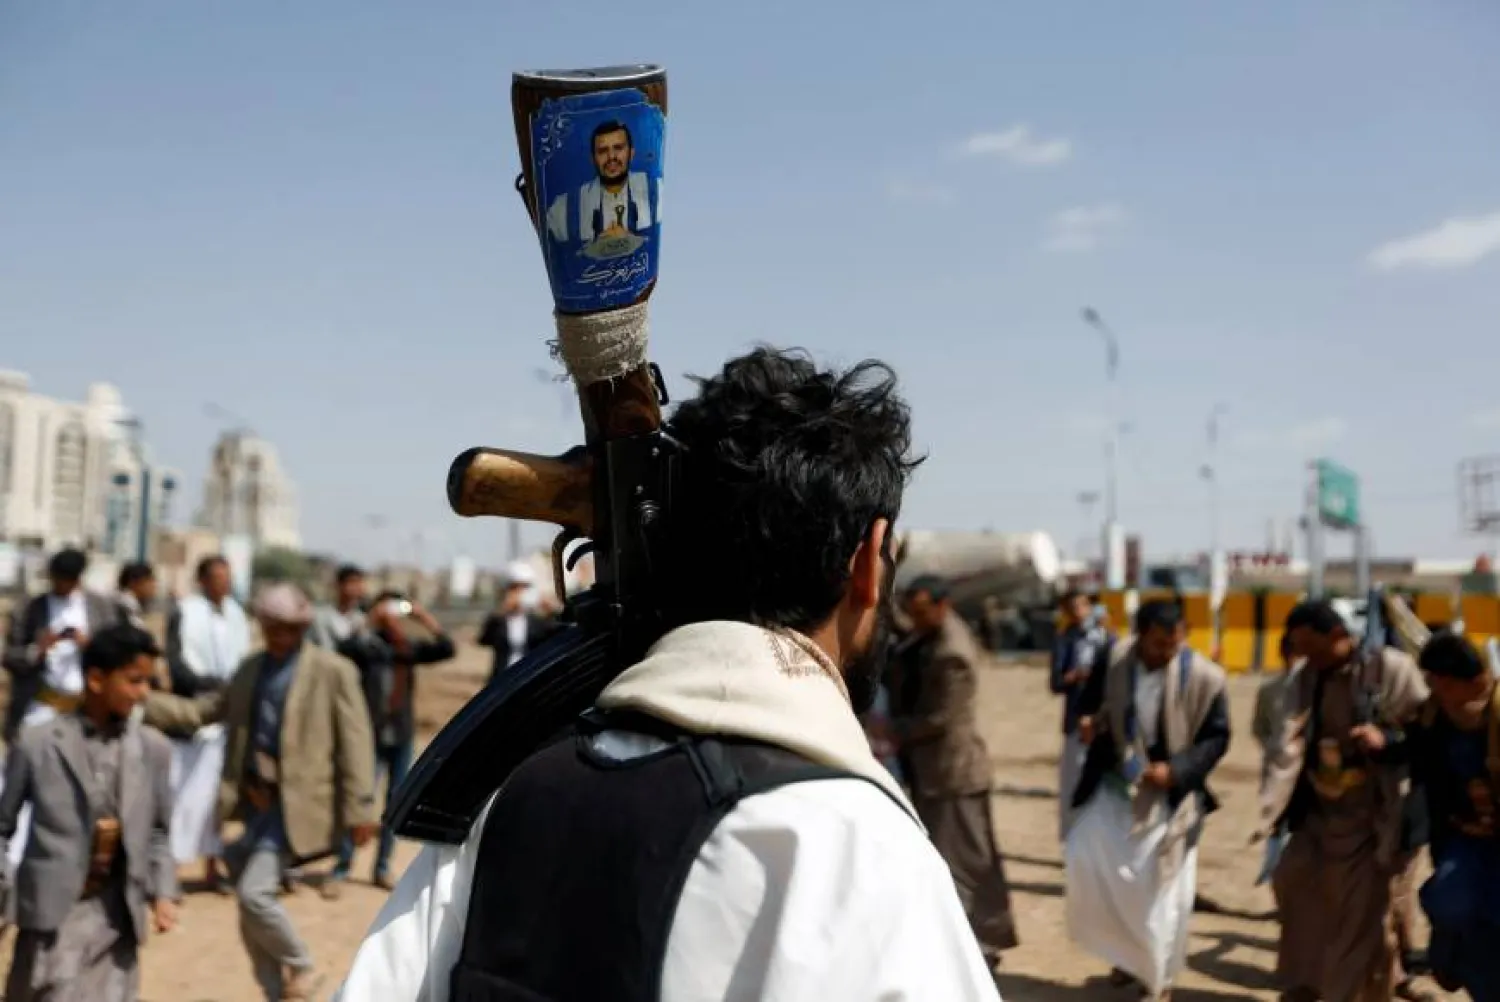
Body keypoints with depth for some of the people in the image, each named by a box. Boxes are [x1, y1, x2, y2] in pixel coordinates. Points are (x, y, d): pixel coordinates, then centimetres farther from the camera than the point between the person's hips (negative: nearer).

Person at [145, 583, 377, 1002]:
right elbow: (202, 711, 13)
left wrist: (359, 809, -13)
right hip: (254, 804, 7)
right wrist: (141, 703, 0)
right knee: (252, 911, 11)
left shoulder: (333, 671, -7)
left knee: (254, 893, -17)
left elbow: (355, 742, -9)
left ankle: (301, 968, 8)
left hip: (294, 806, -7)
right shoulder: (252, 667, 11)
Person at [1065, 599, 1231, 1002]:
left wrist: (1176, 770, -21)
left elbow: (1217, 737, -8)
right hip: (1115, 784, 3)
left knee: (1162, 889, 3)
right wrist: (1086, 721, -17)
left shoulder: (1203, 677, -17)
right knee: (1085, 856, -8)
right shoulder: (1113, 659, -9)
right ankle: (1129, 952, 18)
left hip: (1169, 795, -3)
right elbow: (1089, 700, 7)